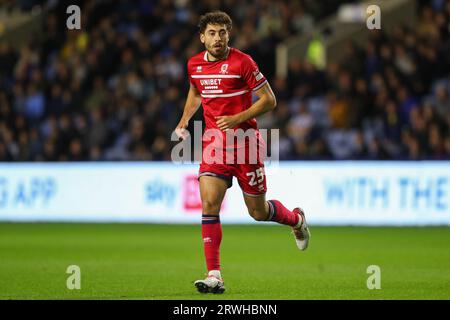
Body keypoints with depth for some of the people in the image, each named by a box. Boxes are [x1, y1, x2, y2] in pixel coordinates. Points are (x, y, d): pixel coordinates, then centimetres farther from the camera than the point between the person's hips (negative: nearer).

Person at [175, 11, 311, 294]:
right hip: (214, 141, 4)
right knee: (209, 204, -15)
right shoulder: (194, 65, 5)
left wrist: (238, 118, -20)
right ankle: (214, 276, -15)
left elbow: (269, 100, -9)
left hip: (245, 141, -4)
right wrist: (185, 121, 13)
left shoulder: (242, 62, -12)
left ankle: (296, 219, 42)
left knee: (258, 212, 6)